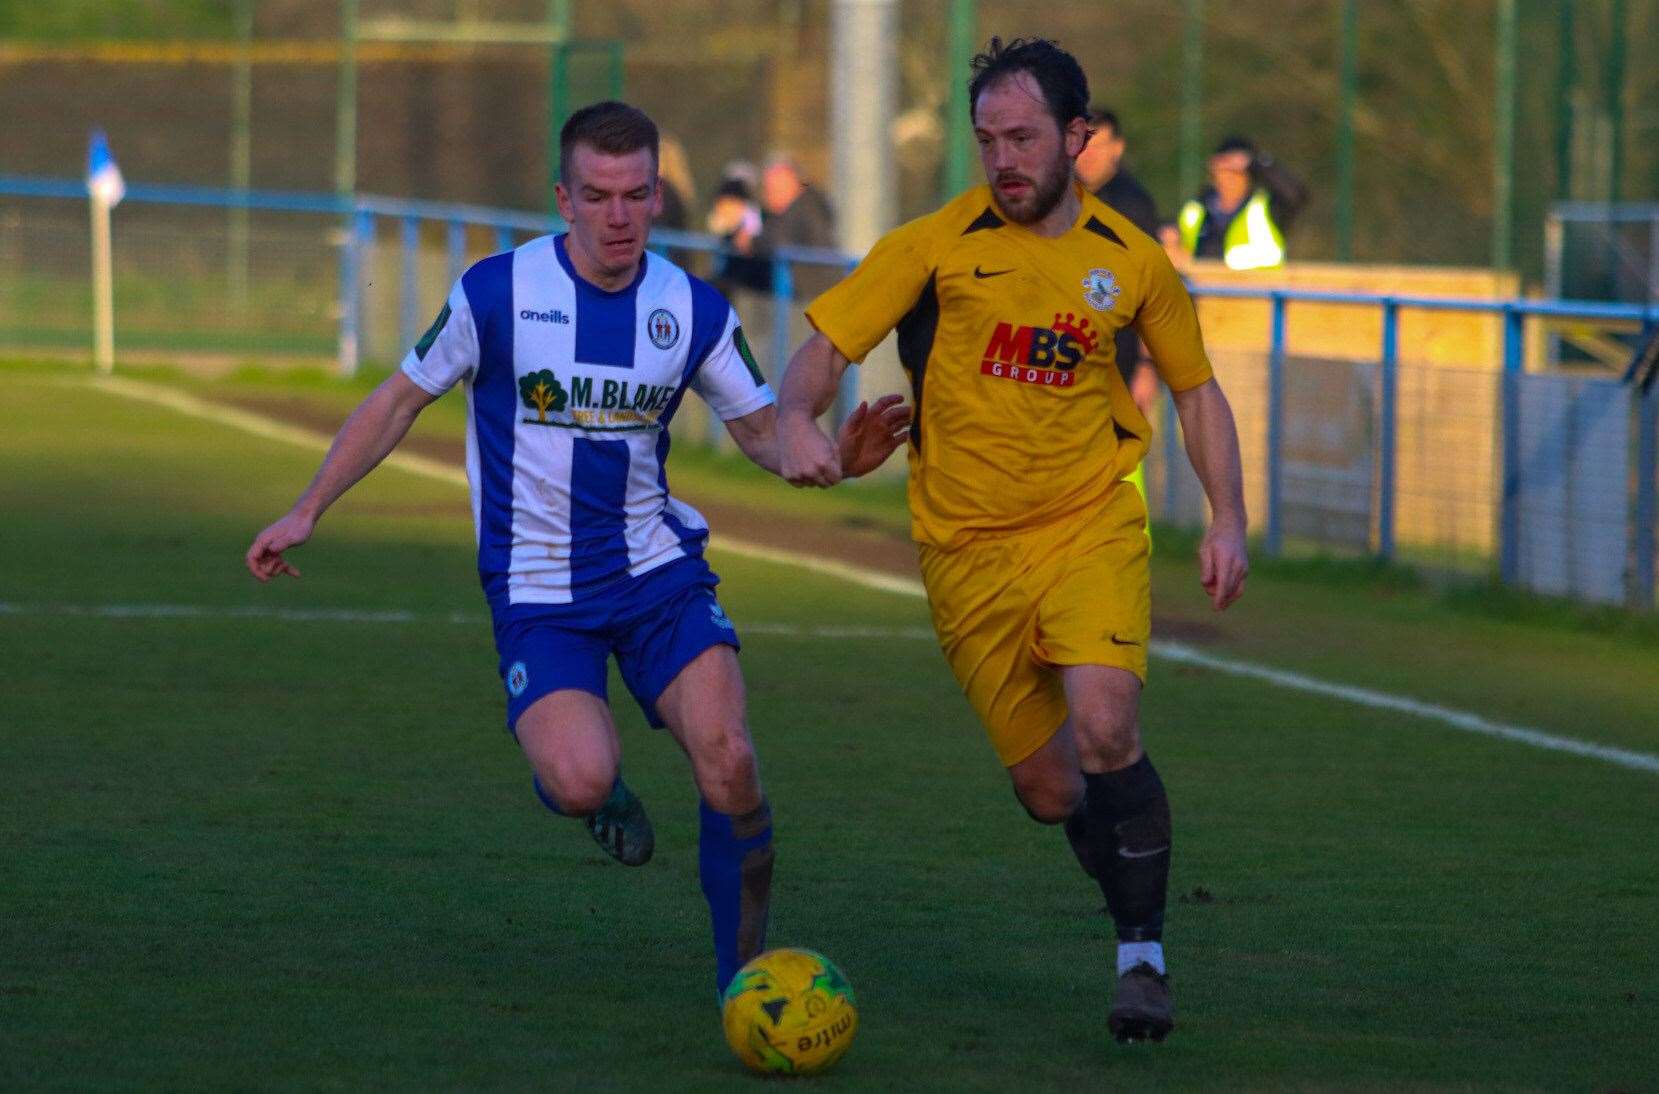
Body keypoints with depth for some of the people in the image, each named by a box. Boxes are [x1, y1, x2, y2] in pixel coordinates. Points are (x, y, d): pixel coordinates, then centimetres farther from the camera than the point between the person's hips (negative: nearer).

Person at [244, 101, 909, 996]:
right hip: (537, 591, -2)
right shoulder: (497, 292, -9)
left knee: (728, 764, -19)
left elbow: (760, 429, 8)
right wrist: (306, 511, 1)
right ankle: (601, 791, 15)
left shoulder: (695, 310, -1)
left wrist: (834, 455, -14)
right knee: (581, 781, -26)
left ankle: (744, 976, 0)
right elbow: (400, 399, 3)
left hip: (657, 568, 2)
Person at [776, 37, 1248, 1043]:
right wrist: (797, 422, -29)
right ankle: (1140, 912, 29)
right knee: (1047, 789, 1)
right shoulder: (935, 246, -5)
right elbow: (827, 347, -7)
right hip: (969, 547, 1)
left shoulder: (1130, 260, 1)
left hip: (1091, 525, 0)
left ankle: (1144, 958, -10)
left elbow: (1196, 388, 15)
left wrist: (1229, 520, 5)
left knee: (1103, 731, -23)